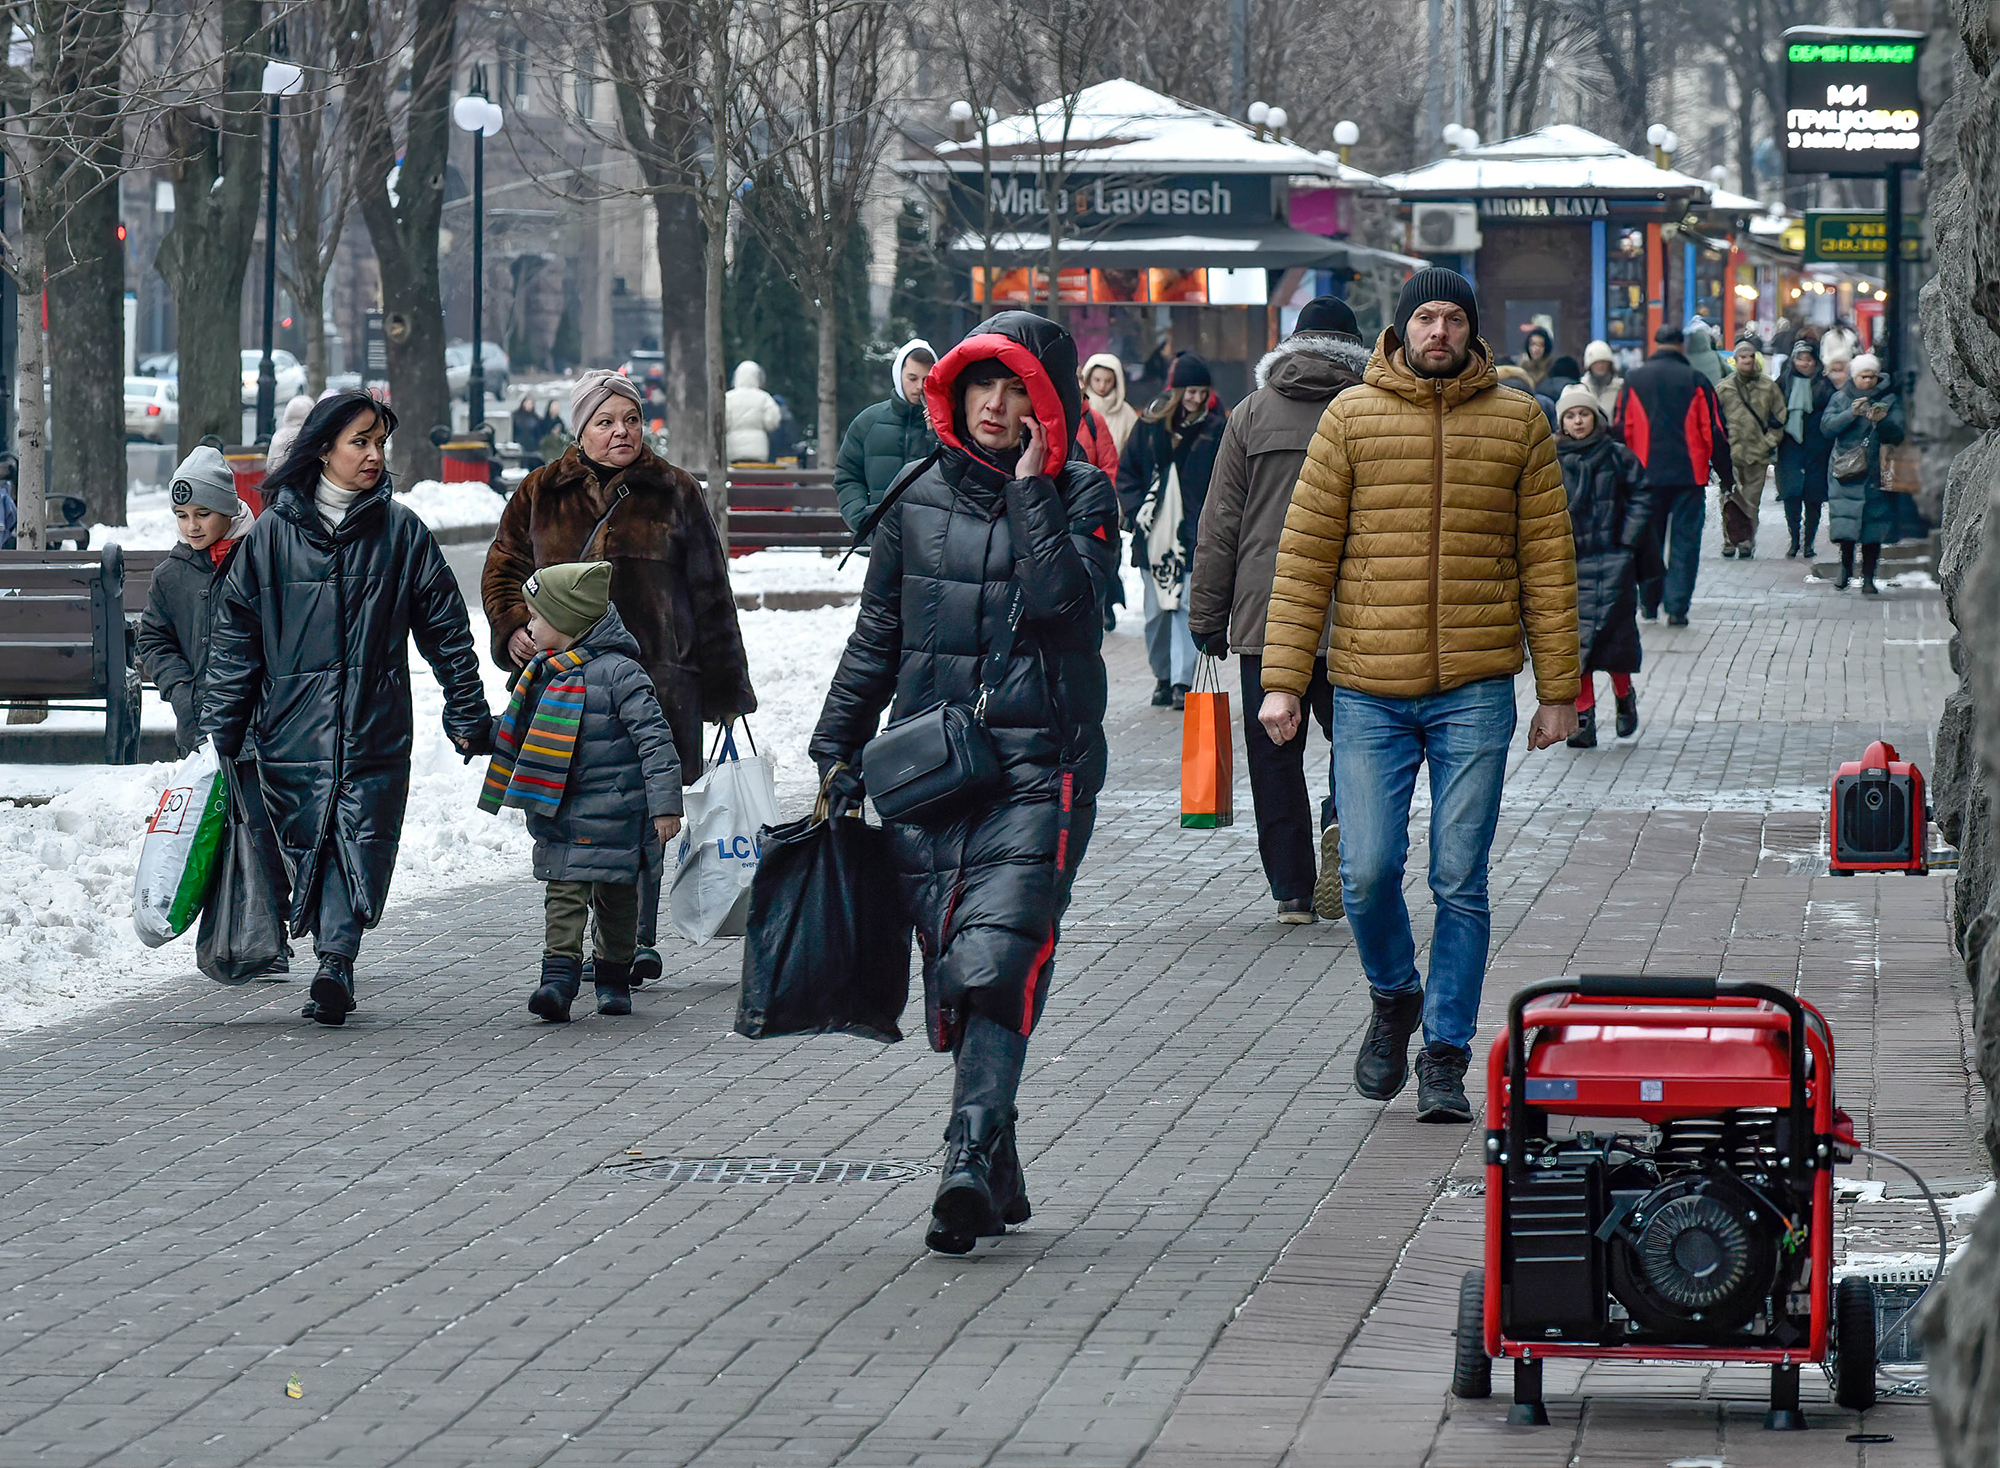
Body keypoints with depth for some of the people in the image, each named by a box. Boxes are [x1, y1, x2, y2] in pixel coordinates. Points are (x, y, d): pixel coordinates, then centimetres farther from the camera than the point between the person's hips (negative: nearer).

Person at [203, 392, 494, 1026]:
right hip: (292, 729, 0)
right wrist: (219, 732, 5)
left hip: (376, 728, 0)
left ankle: (335, 962, -12)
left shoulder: (400, 531, 5)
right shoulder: (272, 533, 5)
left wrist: (468, 716, 10)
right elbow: (234, 638, 8)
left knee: (360, 838, -8)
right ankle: (336, 964, -5)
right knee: (309, 845, -4)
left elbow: (446, 628, 10)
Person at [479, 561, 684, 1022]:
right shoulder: (546, 672, 9)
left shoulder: (618, 673, -15)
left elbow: (654, 738, -16)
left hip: (612, 812, -6)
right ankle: (559, 975, -9)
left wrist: (664, 803, -19)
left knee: (615, 896, 8)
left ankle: (614, 977, 21)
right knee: (564, 893, -3)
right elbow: (521, 731, 28)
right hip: (561, 811, 6)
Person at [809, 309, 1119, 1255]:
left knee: (997, 957, -18)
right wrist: (838, 750, 15)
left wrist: (1030, 488, -12)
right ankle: (995, 1174, 12)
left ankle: (970, 1158, -25)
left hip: (1038, 767, -4)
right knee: (950, 968, 2)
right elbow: (877, 636, 19)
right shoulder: (919, 500, 12)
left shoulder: (1080, 498, 3)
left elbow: (1060, 599, -16)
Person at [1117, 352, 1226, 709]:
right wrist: (1137, 512, -1)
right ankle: (1162, 677, 19)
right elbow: (1127, 472, 12)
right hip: (1155, 533, 2)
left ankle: (1183, 682, -13)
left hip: (1195, 534, -2)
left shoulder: (1216, 427, 2)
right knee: (1156, 611, 7)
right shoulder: (1151, 423, 6)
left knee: (1187, 606, -11)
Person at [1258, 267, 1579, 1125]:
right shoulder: (1351, 418, 3)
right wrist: (1283, 679, -3)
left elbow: (1547, 561, 7)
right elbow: (1304, 556, 3)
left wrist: (1557, 689, 4)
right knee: (1368, 870, -4)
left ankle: (1445, 1055, 11)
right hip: (1369, 690, 0)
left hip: (1475, 691, 0)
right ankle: (1395, 997, 25)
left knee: (1460, 883, 1)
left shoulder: (1518, 423, 5)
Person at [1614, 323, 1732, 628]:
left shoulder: (1634, 380, 2)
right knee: (1685, 540, 1)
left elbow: (1621, 430, 4)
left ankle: (1648, 603, 18)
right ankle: (1677, 606, -6)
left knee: (1649, 539, 14)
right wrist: (1726, 475, 7)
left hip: (1646, 475, 2)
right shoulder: (1695, 381, -3)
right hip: (1689, 475, -2)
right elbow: (1715, 432, -2)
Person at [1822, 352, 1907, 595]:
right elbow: (1826, 426, -5)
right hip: (1846, 470, 0)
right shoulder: (1841, 398, 8)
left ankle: (1868, 578, 5)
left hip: (1876, 472, 0)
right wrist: (1851, 414, -19)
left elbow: (1897, 434, 0)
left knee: (1873, 528, -2)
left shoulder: (1890, 399, 7)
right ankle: (1846, 564, 14)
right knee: (1845, 519, -9)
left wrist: (1882, 421, -20)